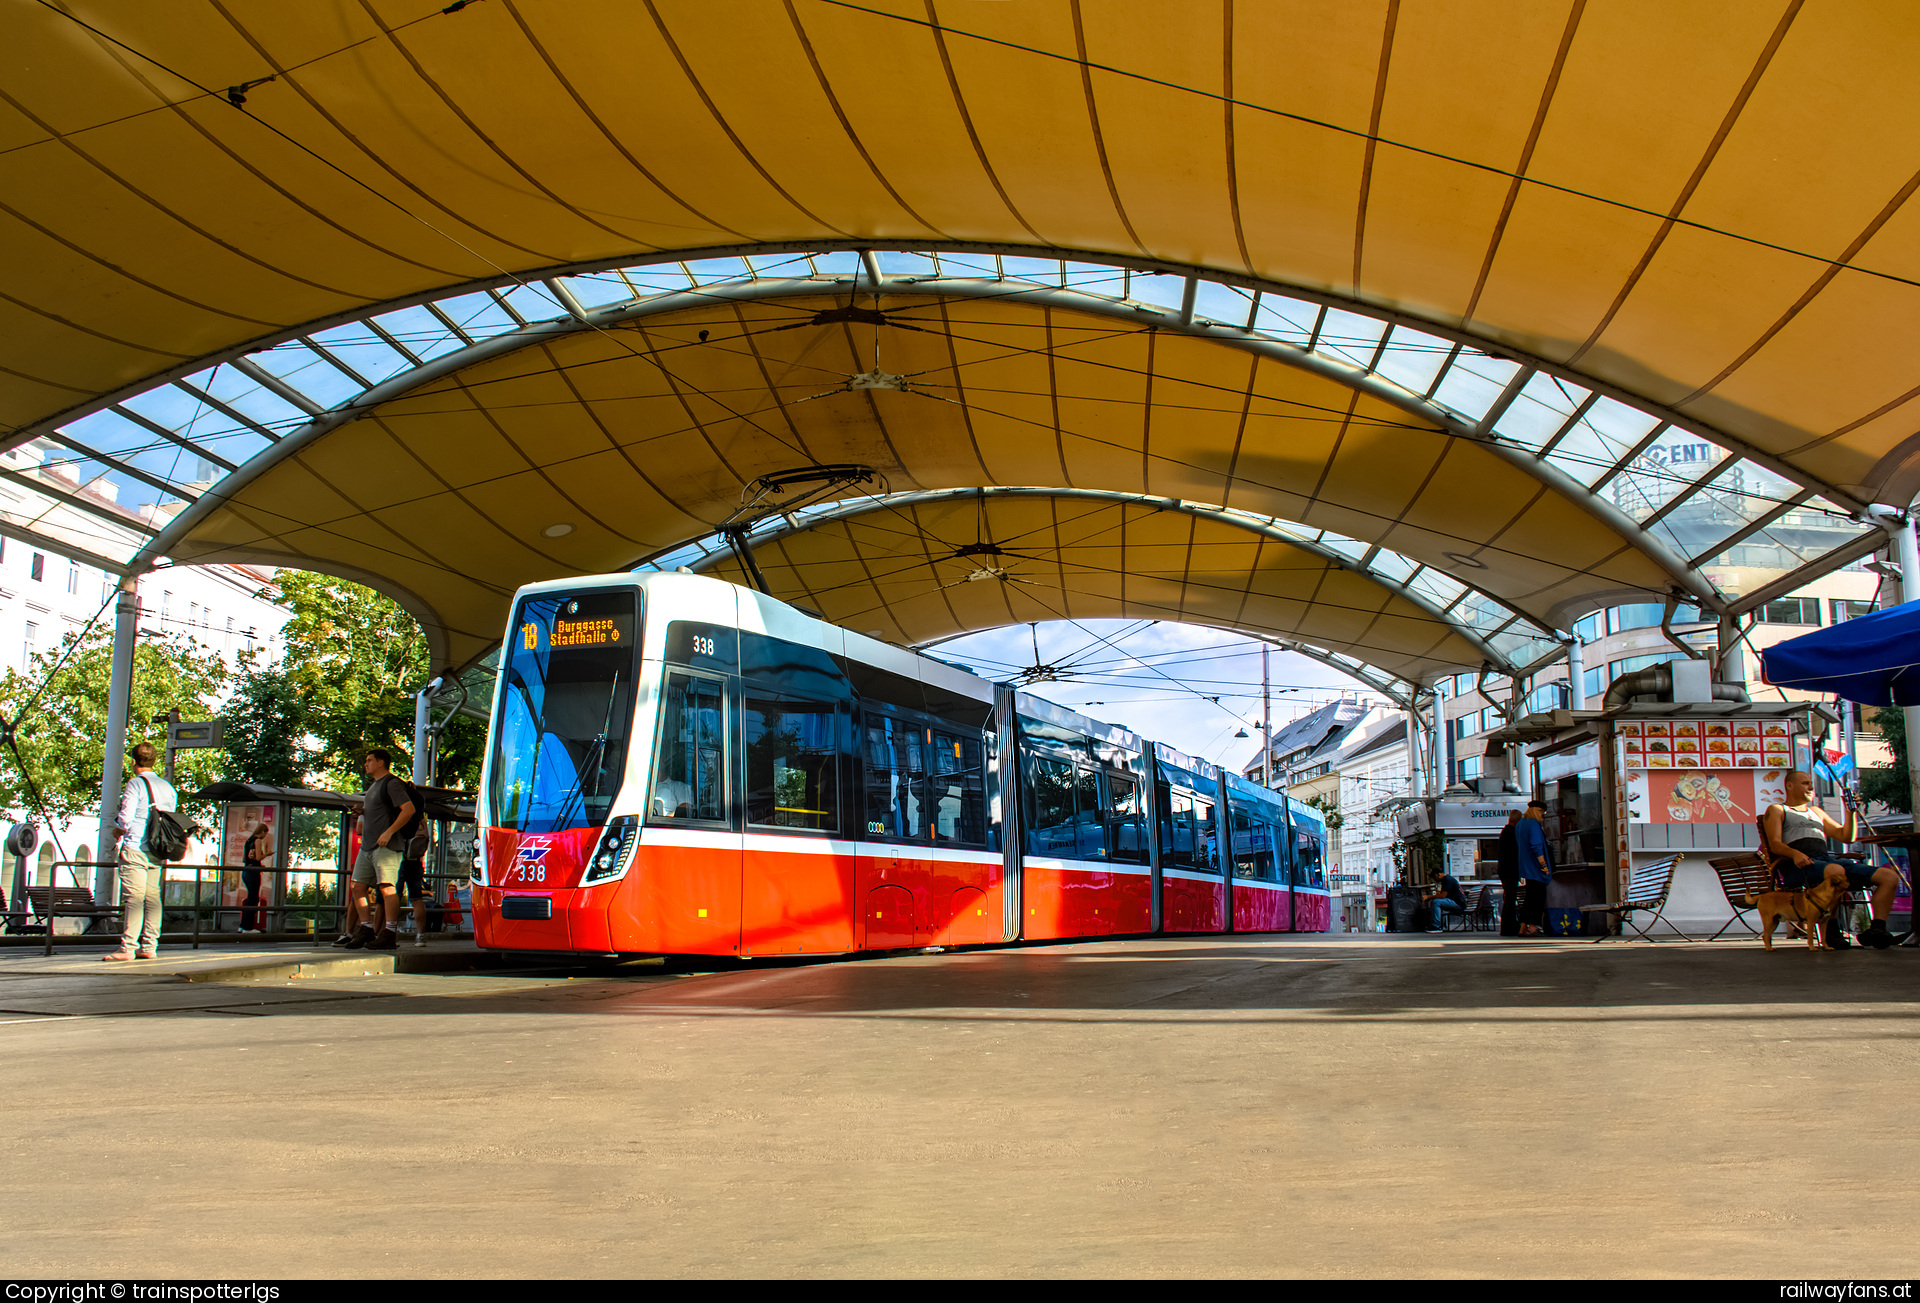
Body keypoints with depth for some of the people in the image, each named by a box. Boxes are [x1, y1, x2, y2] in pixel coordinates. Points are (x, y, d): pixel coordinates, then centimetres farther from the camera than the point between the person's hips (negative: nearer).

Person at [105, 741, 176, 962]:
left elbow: (125, 819, -14)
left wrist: (117, 830, 7)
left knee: (133, 898, -9)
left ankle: (128, 948, -11)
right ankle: (149, 947, 8)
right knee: (152, 896, 8)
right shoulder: (168, 787, 12)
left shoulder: (135, 784, -8)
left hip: (135, 849, -6)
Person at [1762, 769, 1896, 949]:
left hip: (1828, 860, 7)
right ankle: (1832, 932, -31)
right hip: (1798, 867, -7)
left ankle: (1877, 928, -25)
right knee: (1836, 871, -42)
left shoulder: (1816, 812, 36)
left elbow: (1847, 836, 32)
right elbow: (1775, 844, -2)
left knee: (1890, 876, -10)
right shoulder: (1776, 810, 16)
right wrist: (1795, 853, -23)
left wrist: (1851, 812, 16)